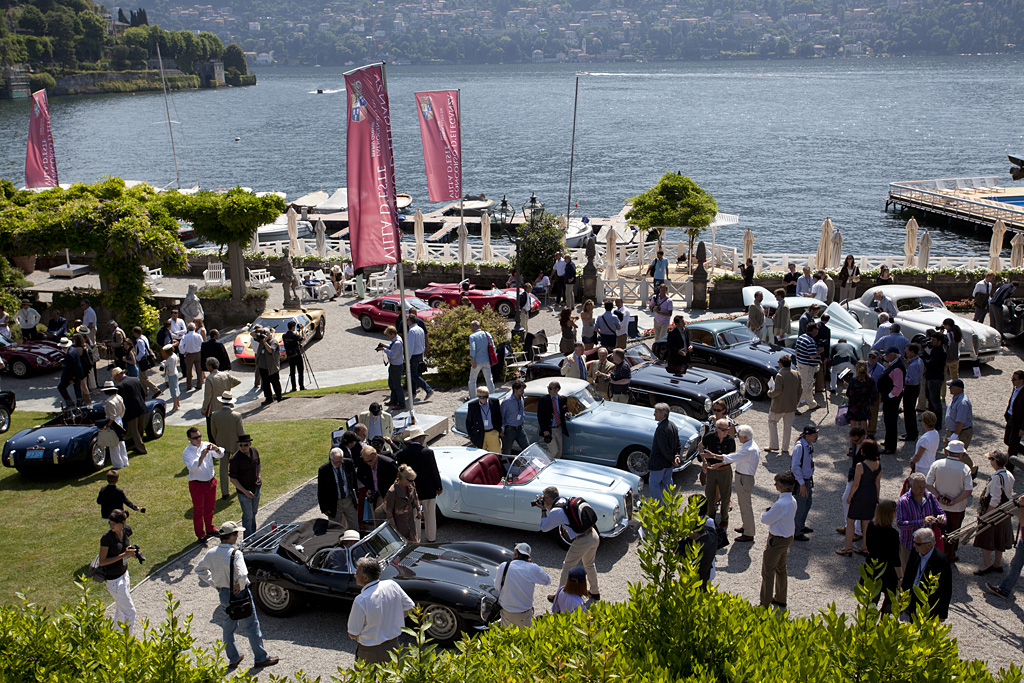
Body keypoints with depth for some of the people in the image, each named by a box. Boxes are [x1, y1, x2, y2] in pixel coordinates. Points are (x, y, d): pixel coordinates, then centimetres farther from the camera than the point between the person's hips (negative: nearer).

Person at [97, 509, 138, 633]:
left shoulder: (127, 530, -4)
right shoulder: (107, 537, -23)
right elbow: (102, 562, -19)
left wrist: (131, 551, -8)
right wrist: (123, 555, -26)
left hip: (124, 574, 7)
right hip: (113, 579, -7)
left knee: (121, 609, 23)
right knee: (130, 612, -2)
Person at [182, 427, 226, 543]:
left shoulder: (206, 445, 0)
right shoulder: (187, 452, -13)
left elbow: (220, 455, -5)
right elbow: (192, 468, -27)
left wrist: (216, 449, -27)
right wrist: (201, 457, -40)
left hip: (211, 482, 5)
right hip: (197, 484, -5)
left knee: (210, 507, 19)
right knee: (198, 510, 7)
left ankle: (210, 530, 38)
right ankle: (200, 535, 21)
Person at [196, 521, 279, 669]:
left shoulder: (211, 553, -4)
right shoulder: (235, 553, -26)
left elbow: (199, 569, 10)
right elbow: (242, 575, -38)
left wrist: (215, 584, 13)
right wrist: (240, 586, -17)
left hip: (223, 594, 7)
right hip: (239, 595, -7)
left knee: (228, 627, 21)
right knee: (252, 626, 9)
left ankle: (233, 659, 34)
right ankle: (261, 658, 20)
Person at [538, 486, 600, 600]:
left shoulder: (555, 512, -12)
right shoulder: (568, 502, 10)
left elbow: (544, 528, 2)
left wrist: (543, 510, 6)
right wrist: (546, 508, 22)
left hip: (581, 542, -8)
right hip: (594, 536, 8)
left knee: (567, 568, 12)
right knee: (589, 564, 29)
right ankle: (595, 593, 43)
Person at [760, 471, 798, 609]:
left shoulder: (781, 504, -30)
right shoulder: (792, 500, 0)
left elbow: (765, 520, -21)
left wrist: (764, 514, -1)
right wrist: (770, 512, -1)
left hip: (777, 540, -9)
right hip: (788, 537, 9)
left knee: (768, 572, 3)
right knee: (781, 569, 24)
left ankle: (765, 606, 11)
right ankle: (780, 600, 39)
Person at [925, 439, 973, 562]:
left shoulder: (936, 464, -11)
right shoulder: (965, 468, -15)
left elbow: (927, 484, -12)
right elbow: (969, 490, -20)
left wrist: (939, 497, -12)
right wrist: (954, 501, -17)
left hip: (939, 506, 2)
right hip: (957, 508, -2)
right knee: (954, 531, 18)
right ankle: (950, 556, 30)